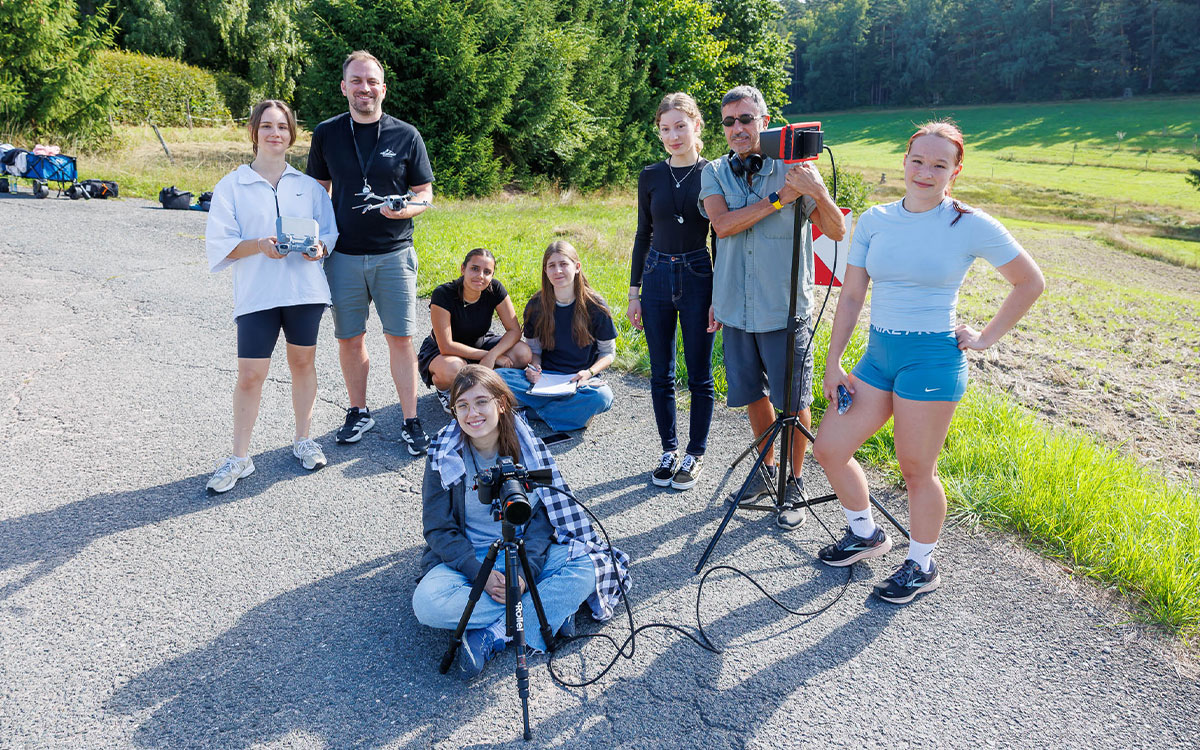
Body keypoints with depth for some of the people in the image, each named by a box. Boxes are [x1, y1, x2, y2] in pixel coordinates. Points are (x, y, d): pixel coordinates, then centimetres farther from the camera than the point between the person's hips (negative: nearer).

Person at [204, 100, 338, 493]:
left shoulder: (309, 185, 10)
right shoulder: (231, 186, 3)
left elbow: (329, 232, 12)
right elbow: (219, 244, -1)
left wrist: (318, 247, -11)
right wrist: (259, 245, -19)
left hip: (305, 288, 2)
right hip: (256, 294, -2)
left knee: (303, 362, 11)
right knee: (250, 375, -2)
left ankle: (303, 439, 28)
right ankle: (240, 457, 11)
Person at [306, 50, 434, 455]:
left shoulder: (406, 135, 1)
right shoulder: (326, 133, 5)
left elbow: (425, 193, 4)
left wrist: (407, 209, -17)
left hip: (394, 254, -1)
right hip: (344, 255, 2)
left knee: (401, 338, -1)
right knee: (349, 338, 8)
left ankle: (411, 421, 10)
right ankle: (358, 412, 26)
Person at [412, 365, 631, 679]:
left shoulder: (528, 446, -5)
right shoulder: (443, 456, -7)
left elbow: (541, 518, -5)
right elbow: (438, 530, -7)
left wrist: (525, 571, -21)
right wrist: (480, 573, -21)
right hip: (465, 559, 0)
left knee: (584, 570, -25)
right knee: (427, 602, -31)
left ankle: (488, 637, -25)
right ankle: (547, 613, -19)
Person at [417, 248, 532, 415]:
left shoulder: (494, 289, -18)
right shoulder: (443, 294, -28)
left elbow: (514, 330, -14)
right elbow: (446, 346, -29)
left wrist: (492, 356, -31)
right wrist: (487, 355, -28)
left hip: (479, 344, 5)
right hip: (440, 351, -4)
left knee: (523, 353, -20)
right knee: (453, 370, -40)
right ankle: (444, 388, 0)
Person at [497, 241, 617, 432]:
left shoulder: (595, 306, -4)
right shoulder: (536, 307, 2)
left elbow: (608, 352, 3)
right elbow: (534, 349, 11)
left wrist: (589, 373, -16)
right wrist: (534, 367, -12)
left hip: (580, 380, -2)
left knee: (601, 396, -37)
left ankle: (530, 412, -23)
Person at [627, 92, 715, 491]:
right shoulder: (650, 177, 4)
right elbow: (643, 234, 10)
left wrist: (720, 296, -6)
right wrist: (634, 291, 7)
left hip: (698, 278, -3)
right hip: (657, 278, 3)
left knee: (699, 375, 5)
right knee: (661, 374, 9)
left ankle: (695, 454, 20)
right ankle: (669, 451, 24)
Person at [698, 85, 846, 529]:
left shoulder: (794, 169, -4)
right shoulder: (714, 173, 5)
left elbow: (837, 232, -8)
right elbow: (722, 224, -12)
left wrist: (818, 192, -23)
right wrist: (778, 199, -15)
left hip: (785, 310, -3)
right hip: (735, 309, 3)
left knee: (793, 402, 4)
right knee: (753, 395, 16)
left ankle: (794, 485, 22)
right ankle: (768, 469, 37)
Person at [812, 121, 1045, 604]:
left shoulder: (971, 226, -7)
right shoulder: (874, 220, 4)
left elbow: (1031, 282, 2)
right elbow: (851, 296, 6)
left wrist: (986, 338, -1)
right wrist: (833, 363, 3)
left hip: (932, 359, -5)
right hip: (878, 353, 5)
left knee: (916, 469, 3)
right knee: (829, 449, 7)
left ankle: (921, 567, 26)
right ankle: (866, 535, 32)